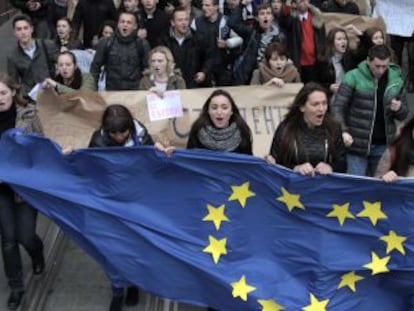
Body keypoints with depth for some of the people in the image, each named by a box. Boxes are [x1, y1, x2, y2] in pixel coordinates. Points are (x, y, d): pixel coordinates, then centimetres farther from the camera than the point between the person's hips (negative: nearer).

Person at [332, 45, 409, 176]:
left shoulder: (396, 80, 4)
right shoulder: (353, 77, -8)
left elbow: (403, 115, 12)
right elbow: (338, 107, -9)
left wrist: (399, 108, -12)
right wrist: (343, 131, -24)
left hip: (383, 145, 4)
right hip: (357, 144, -3)